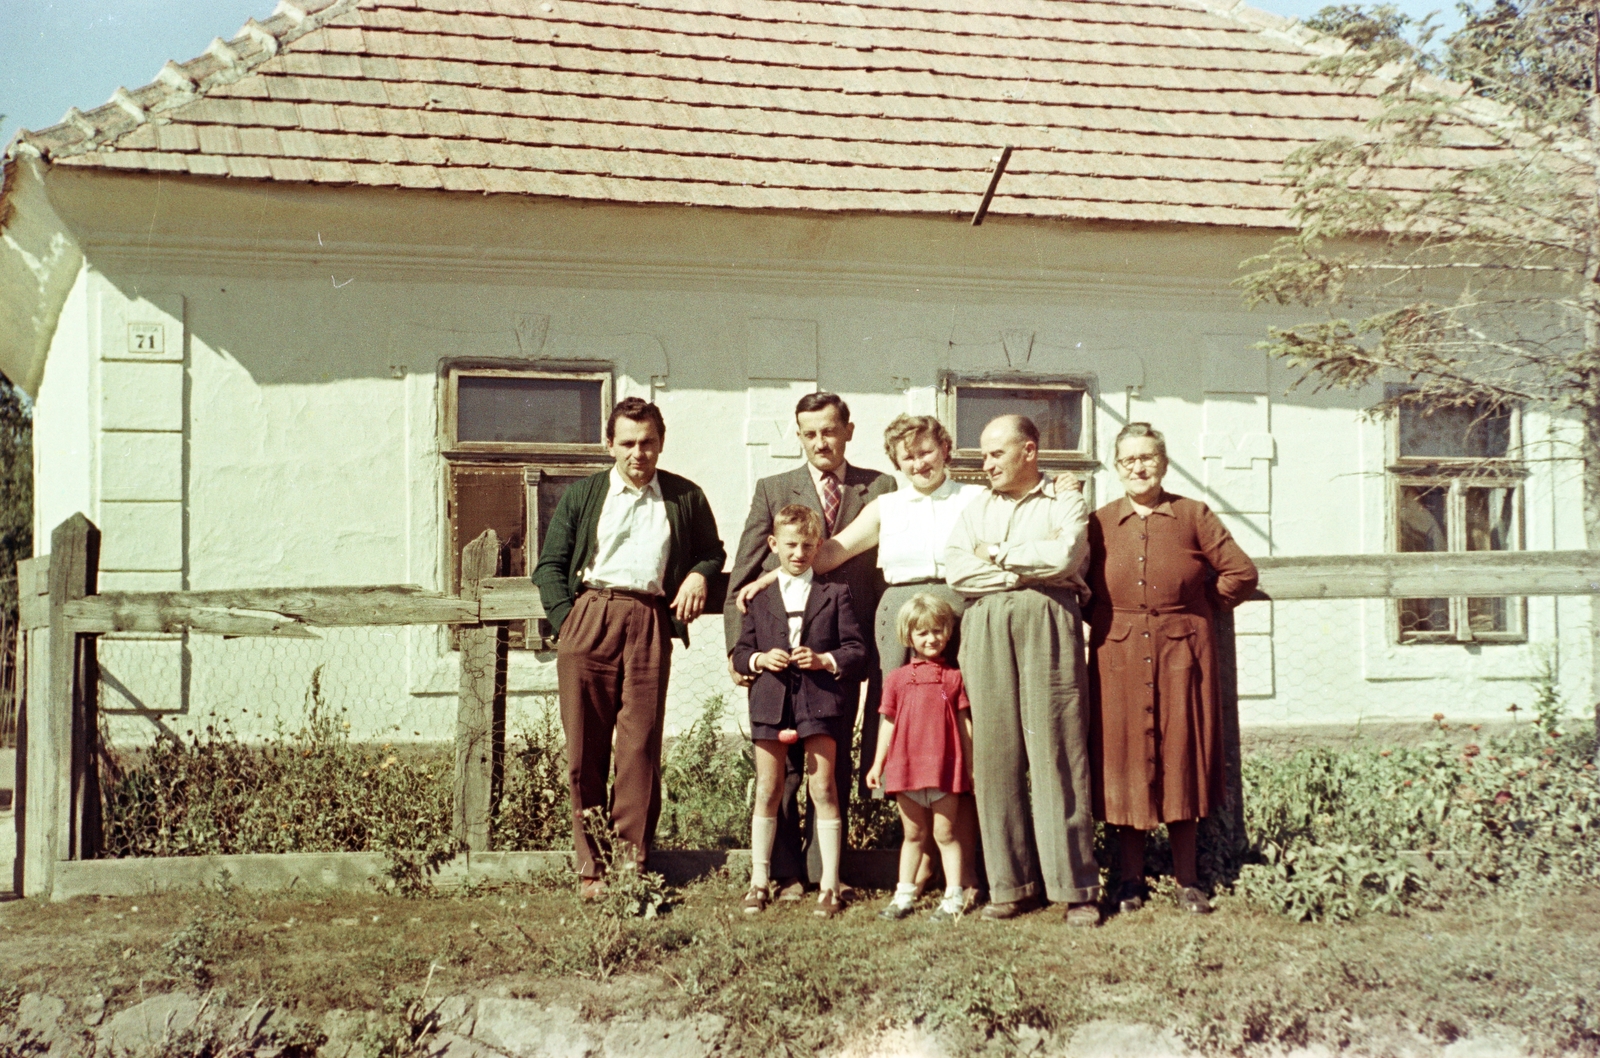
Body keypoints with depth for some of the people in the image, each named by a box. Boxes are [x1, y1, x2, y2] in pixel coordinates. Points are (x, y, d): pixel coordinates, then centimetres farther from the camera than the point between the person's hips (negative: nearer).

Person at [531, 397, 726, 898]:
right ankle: (592, 869, 6)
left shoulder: (686, 498, 16)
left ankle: (633, 864, 3)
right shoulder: (581, 495, 15)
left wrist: (698, 575, 5)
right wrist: (567, 620, -1)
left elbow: (712, 551, 27)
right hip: (588, 618, 0)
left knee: (641, 746, -4)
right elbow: (549, 565, 12)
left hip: (650, 623, 0)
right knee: (585, 747, -1)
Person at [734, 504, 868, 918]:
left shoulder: (835, 594, 6)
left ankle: (830, 884, 4)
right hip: (770, 700, 2)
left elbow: (857, 650, 3)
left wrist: (826, 660, -13)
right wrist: (759, 659, -8)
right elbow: (740, 652, 12)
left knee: (823, 789, -3)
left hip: (820, 698, -2)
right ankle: (759, 881, 14)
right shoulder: (759, 597, 11)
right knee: (767, 790, 6)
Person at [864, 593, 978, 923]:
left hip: (945, 767, -2)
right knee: (913, 834, 13)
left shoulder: (954, 676, 2)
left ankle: (954, 896, 6)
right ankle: (904, 894, 20)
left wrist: (971, 768, 4)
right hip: (906, 767, 2)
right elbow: (888, 723, 11)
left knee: (946, 833, 2)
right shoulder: (897, 679, 7)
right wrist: (877, 763, 9)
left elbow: (965, 723, 4)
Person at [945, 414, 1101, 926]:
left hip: (1047, 622, -3)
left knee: (1057, 748, -8)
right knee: (995, 750, -3)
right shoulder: (976, 508, 23)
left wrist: (998, 554, 2)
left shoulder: (1065, 503, 13)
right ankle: (1010, 883, 2)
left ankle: (1076, 886, -5)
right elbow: (955, 569, 6)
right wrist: (1028, 569, 0)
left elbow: (1064, 556, -7)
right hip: (986, 628, 3)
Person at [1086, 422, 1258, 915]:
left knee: (1181, 759, 3)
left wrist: (1202, 608, 4)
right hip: (1119, 657, 1)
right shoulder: (1100, 522, 8)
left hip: (1181, 654, -1)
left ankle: (1187, 879, 11)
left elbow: (1241, 573, 5)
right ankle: (1131, 879, 11)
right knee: (1123, 762, 2)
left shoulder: (1194, 515, 5)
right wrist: (1104, 620, 3)